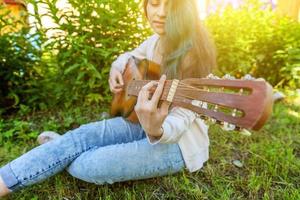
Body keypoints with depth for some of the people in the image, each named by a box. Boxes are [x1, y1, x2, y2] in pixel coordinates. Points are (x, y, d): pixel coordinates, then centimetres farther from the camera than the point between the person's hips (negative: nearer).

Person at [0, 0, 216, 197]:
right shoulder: (156, 41, 1)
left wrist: (156, 130, -50)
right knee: (83, 134, -16)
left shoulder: (194, 53, -23)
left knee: (83, 165, -21)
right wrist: (116, 69, 0)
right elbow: (130, 56, 22)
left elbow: (179, 122, -28)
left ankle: (68, 151, 10)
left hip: (179, 142, -6)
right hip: (147, 122, 6)